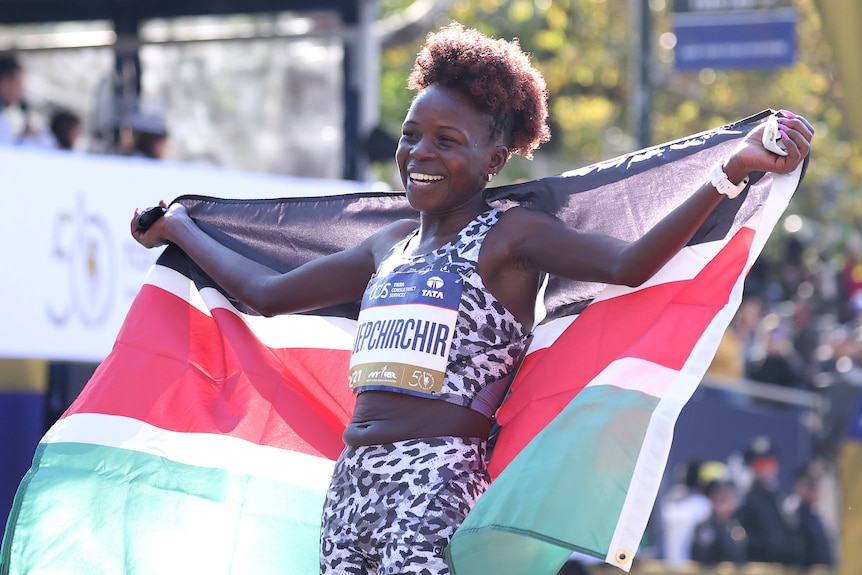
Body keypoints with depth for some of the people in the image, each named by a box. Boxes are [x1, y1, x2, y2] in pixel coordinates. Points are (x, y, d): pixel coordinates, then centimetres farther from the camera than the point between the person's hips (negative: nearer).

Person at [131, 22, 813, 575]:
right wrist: (178, 228, 42)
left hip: (436, 479, -7)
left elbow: (627, 264, -17)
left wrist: (732, 172, -28)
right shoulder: (391, 246, 20)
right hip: (351, 481, 7)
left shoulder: (511, 237, 0)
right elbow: (267, 293, 31)